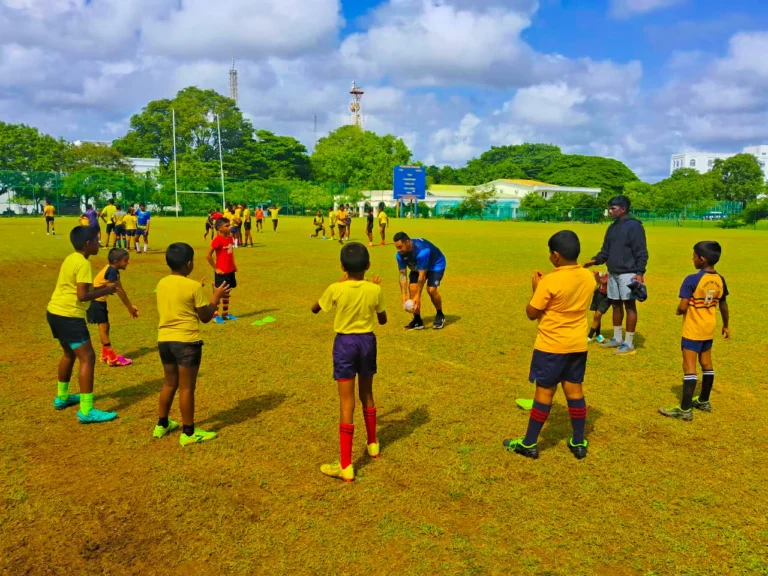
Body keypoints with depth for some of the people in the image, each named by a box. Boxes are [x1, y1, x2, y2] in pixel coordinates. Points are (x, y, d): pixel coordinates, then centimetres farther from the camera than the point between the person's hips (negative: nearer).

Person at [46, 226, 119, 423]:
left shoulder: (70, 259, 12)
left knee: (70, 354, 26)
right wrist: (106, 290, -10)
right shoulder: (83, 264, -17)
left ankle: (62, 397, 41)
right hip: (69, 316, -10)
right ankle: (86, 411, -9)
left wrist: (101, 289, 10)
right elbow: (82, 296, -24)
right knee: (87, 358, -8)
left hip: (54, 312, 10)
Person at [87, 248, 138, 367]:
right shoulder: (112, 271, -24)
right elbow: (119, 291, -21)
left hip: (100, 301, 10)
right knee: (103, 326, -9)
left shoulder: (114, 270, 6)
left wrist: (130, 306, 9)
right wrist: (130, 307, -14)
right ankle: (112, 357, -8)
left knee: (105, 326, 15)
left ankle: (106, 354, 26)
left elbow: (121, 290, 9)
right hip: (96, 301, -10)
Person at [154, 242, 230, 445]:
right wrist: (216, 296, 4)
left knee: (170, 383, 21)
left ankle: (162, 425, 33)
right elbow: (205, 317, -8)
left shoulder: (162, 284, 5)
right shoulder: (193, 286, -14)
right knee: (187, 388, 2)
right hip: (186, 341, -7)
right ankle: (188, 433, 11)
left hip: (164, 340, 7)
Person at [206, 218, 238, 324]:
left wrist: (233, 265, 10)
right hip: (221, 272, -8)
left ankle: (225, 314, 27)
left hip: (230, 271, 8)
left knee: (227, 292, 16)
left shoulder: (230, 238, 5)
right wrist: (215, 268, -14)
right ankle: (215, 316, 9)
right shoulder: (218, 240, -17)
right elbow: (208, 255, -18)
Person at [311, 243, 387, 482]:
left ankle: (346, 466, -1)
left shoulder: (336, 289, -14)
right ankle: (373, 444, 40)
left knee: (347, 402, -2)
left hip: (345, 343, -3)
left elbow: (314, 309, 5)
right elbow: (383, 320, 8)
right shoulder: (375, 290, -8)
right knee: (367, 394, 23)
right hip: (367, 341, 3)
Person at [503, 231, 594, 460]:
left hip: (551, 346, -5)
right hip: (578, 345, 6)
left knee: (544, 392, 2)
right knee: (575, 390, 13)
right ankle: (579, 443, 22)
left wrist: (536, 288, 0)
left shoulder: (550, 281, -20)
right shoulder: (589, 277, 0)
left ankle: (529, 444, 14)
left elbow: (531, 313, -12)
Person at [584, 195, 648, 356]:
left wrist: (640, 272, -22)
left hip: (628, 274, -8)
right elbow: (606, 251, 17)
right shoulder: (612, 227, 13)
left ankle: (629, 344, 2)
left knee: (629, 305, -2)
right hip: (612, 273, 8)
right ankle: (617, 339, 25)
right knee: (616, 305, 14)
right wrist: (596, 260, -1)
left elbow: (641, 252, -14)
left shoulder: (634, 226, -11)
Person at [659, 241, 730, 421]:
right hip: (709, 329, 7)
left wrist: (678, 311, 1)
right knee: (706, 363, 18)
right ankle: (704, 401, 33)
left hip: (693, 330, -7)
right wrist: (726, 326, 25)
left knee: (689, 366, -6)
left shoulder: (692, 280, -21)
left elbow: (682, 308, -22)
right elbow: (723, 306, 12)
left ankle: (685, 410, -5)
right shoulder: (720, 280, 1)